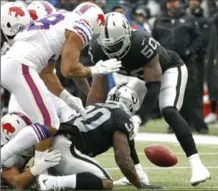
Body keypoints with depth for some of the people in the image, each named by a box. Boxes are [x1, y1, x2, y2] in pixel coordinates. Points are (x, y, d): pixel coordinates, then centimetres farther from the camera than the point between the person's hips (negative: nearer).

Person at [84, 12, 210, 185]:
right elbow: (97, 90, -18)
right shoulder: (98, 50, -24)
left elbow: (153, 86, -36)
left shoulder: (142, 43, -41)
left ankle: (197, 166, -34)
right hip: (140, 76, 6)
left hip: (170, 69, -6)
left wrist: (139, 117, -46)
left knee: (169, 111, -29)